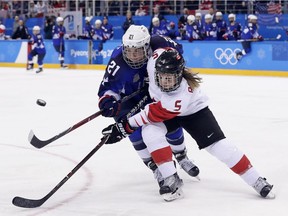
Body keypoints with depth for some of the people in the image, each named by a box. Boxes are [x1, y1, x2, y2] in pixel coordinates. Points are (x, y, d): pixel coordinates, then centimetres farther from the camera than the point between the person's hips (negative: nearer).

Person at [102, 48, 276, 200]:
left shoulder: (183, 95, -44)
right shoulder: (155, 61, -33)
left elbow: (155, 113, -37)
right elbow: (160, 45, -9)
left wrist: (125, 126, -34)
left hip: (193, 111, -5)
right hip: (163, 104, 5)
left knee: (217, 144, -15)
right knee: (149, 132, -23)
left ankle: (257, 181, -3)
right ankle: (172, 179, -12)